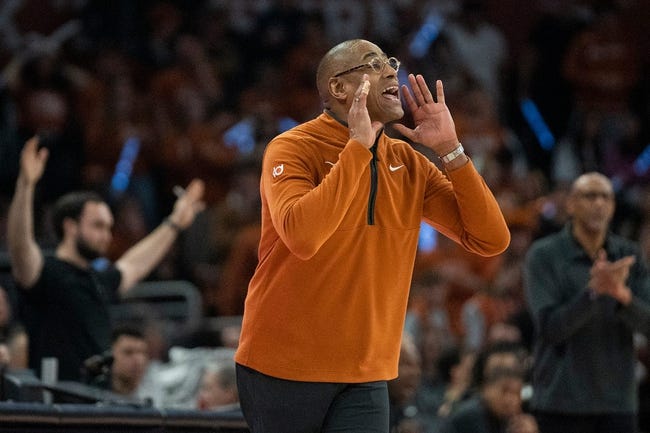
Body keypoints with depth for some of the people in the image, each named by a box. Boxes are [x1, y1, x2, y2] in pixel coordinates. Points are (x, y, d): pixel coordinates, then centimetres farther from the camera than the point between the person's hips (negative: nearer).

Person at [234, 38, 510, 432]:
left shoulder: (409, 164, 6)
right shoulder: (292, 149, -10)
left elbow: (491, 240, -1)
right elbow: (301, 235, -30)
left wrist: (449, 150, -8)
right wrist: (358, 145, -24)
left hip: (366, 378, 4)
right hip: (284, 369, -4)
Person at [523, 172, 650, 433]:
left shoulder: (629, 255, 7)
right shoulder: (544, 255, -3)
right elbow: (550, 326, -12)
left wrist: (622, 294, -23)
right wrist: (593, 291, -26)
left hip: (617, 400, 3)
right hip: (563, 402, -3)